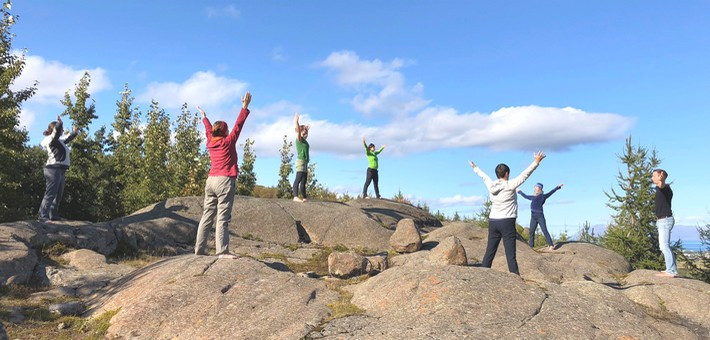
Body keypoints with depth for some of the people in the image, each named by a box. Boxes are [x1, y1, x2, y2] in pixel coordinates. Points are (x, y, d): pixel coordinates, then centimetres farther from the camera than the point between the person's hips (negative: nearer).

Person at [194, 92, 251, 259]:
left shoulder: (210, 142, 14)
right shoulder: (229, 141, -2)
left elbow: (209, 130, 31)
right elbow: (238, 125, -3)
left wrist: (204, 117, 49)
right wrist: (245, 107, 1)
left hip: (211, 181, 7)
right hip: (225, 181, -7)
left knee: (207, 215, 9)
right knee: (223, 217, -11)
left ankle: (199, 248, 11)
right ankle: (222, 250, -15)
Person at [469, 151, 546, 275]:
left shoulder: (491, 186, 5)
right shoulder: (510, 185, -8)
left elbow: (484, 176, 23)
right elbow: (525, 174, -6)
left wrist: (475, 168, 42)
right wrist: (536, 162, -1)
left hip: (493, 222, 5)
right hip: (507, 222, -5)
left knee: (490, 251, 10)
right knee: (510, 253, -6)